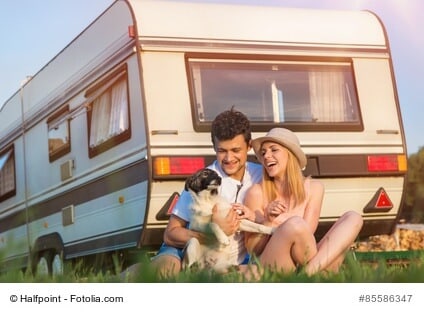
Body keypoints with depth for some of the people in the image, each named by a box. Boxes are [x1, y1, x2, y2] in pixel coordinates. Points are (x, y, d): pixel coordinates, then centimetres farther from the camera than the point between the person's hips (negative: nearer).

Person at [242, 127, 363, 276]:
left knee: (353, 218, -11)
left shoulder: (313, 187, 7)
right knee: (295, 223, -33)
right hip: (271, 268, -4)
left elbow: (306, 232, -5)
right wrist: (267, 222, -18)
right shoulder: (257, 192, 0)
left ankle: (310, 272, -29)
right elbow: (252, 249, 1)